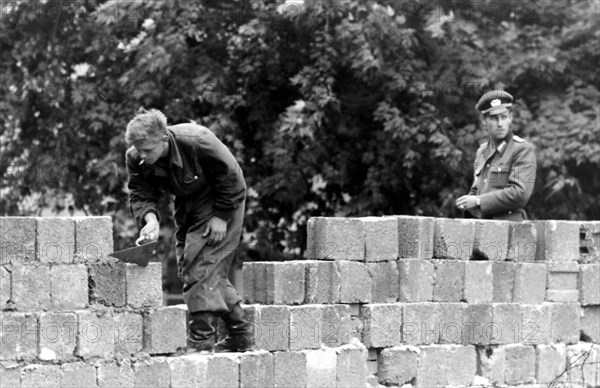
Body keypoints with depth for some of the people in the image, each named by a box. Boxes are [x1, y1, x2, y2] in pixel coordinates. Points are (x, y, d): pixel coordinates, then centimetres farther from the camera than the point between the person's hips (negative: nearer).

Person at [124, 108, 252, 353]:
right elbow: (140, 195, -13)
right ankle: (241, 335, 18)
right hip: (187, 208, 7)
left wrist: (221, 217, -20)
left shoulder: (199, 143, -33)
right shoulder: (136, 159, -18)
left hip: (222, 202, -7)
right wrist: (150, 218, -34)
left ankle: (201, 339, -17)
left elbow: (232, 179, -21)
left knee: (201, 266, -18)